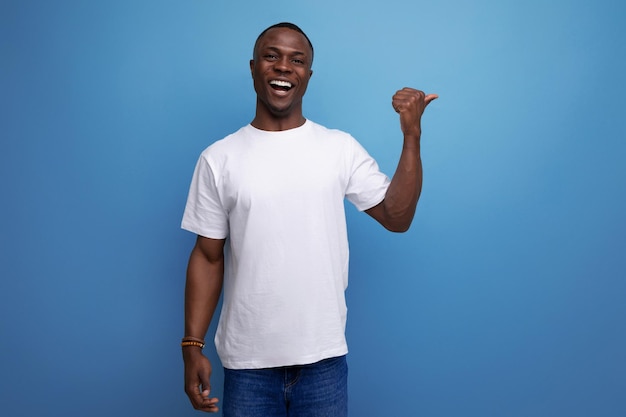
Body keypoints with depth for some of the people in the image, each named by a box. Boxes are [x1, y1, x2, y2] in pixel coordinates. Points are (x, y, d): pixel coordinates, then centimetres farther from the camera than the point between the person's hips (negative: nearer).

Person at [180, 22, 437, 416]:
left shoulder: (341, 148, -1)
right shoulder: (219, 159, -1)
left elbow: (397, 217, -4)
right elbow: (208, 256, 2)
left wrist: (412, 136, -12)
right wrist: (193, 346, -1)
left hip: (324, 358, 0)